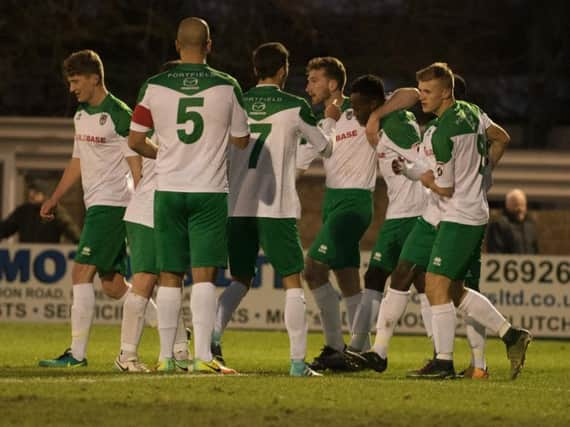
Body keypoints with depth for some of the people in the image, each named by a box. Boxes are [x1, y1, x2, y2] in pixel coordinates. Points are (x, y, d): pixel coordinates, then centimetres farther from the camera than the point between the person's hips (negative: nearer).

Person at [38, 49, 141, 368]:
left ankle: (77, 354, -14)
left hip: (112, 205, -9)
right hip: (96, 206, 9)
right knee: (112, 284, 9)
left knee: (82, 273, -14)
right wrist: (55, 198, 16)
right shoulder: (81, 116, 15)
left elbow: (137, 167, -13)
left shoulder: (118, 115, -12)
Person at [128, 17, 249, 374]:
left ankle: (166, 357, 9)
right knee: (204, 275, -3)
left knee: (170, 276, 7)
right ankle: (203, 356, -10)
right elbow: (241, 140, 5)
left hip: (168, 190, 1)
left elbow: (135, 140, 4)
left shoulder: (155, 87, -1)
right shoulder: (227, 87, -4)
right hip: (210, 191, -1)